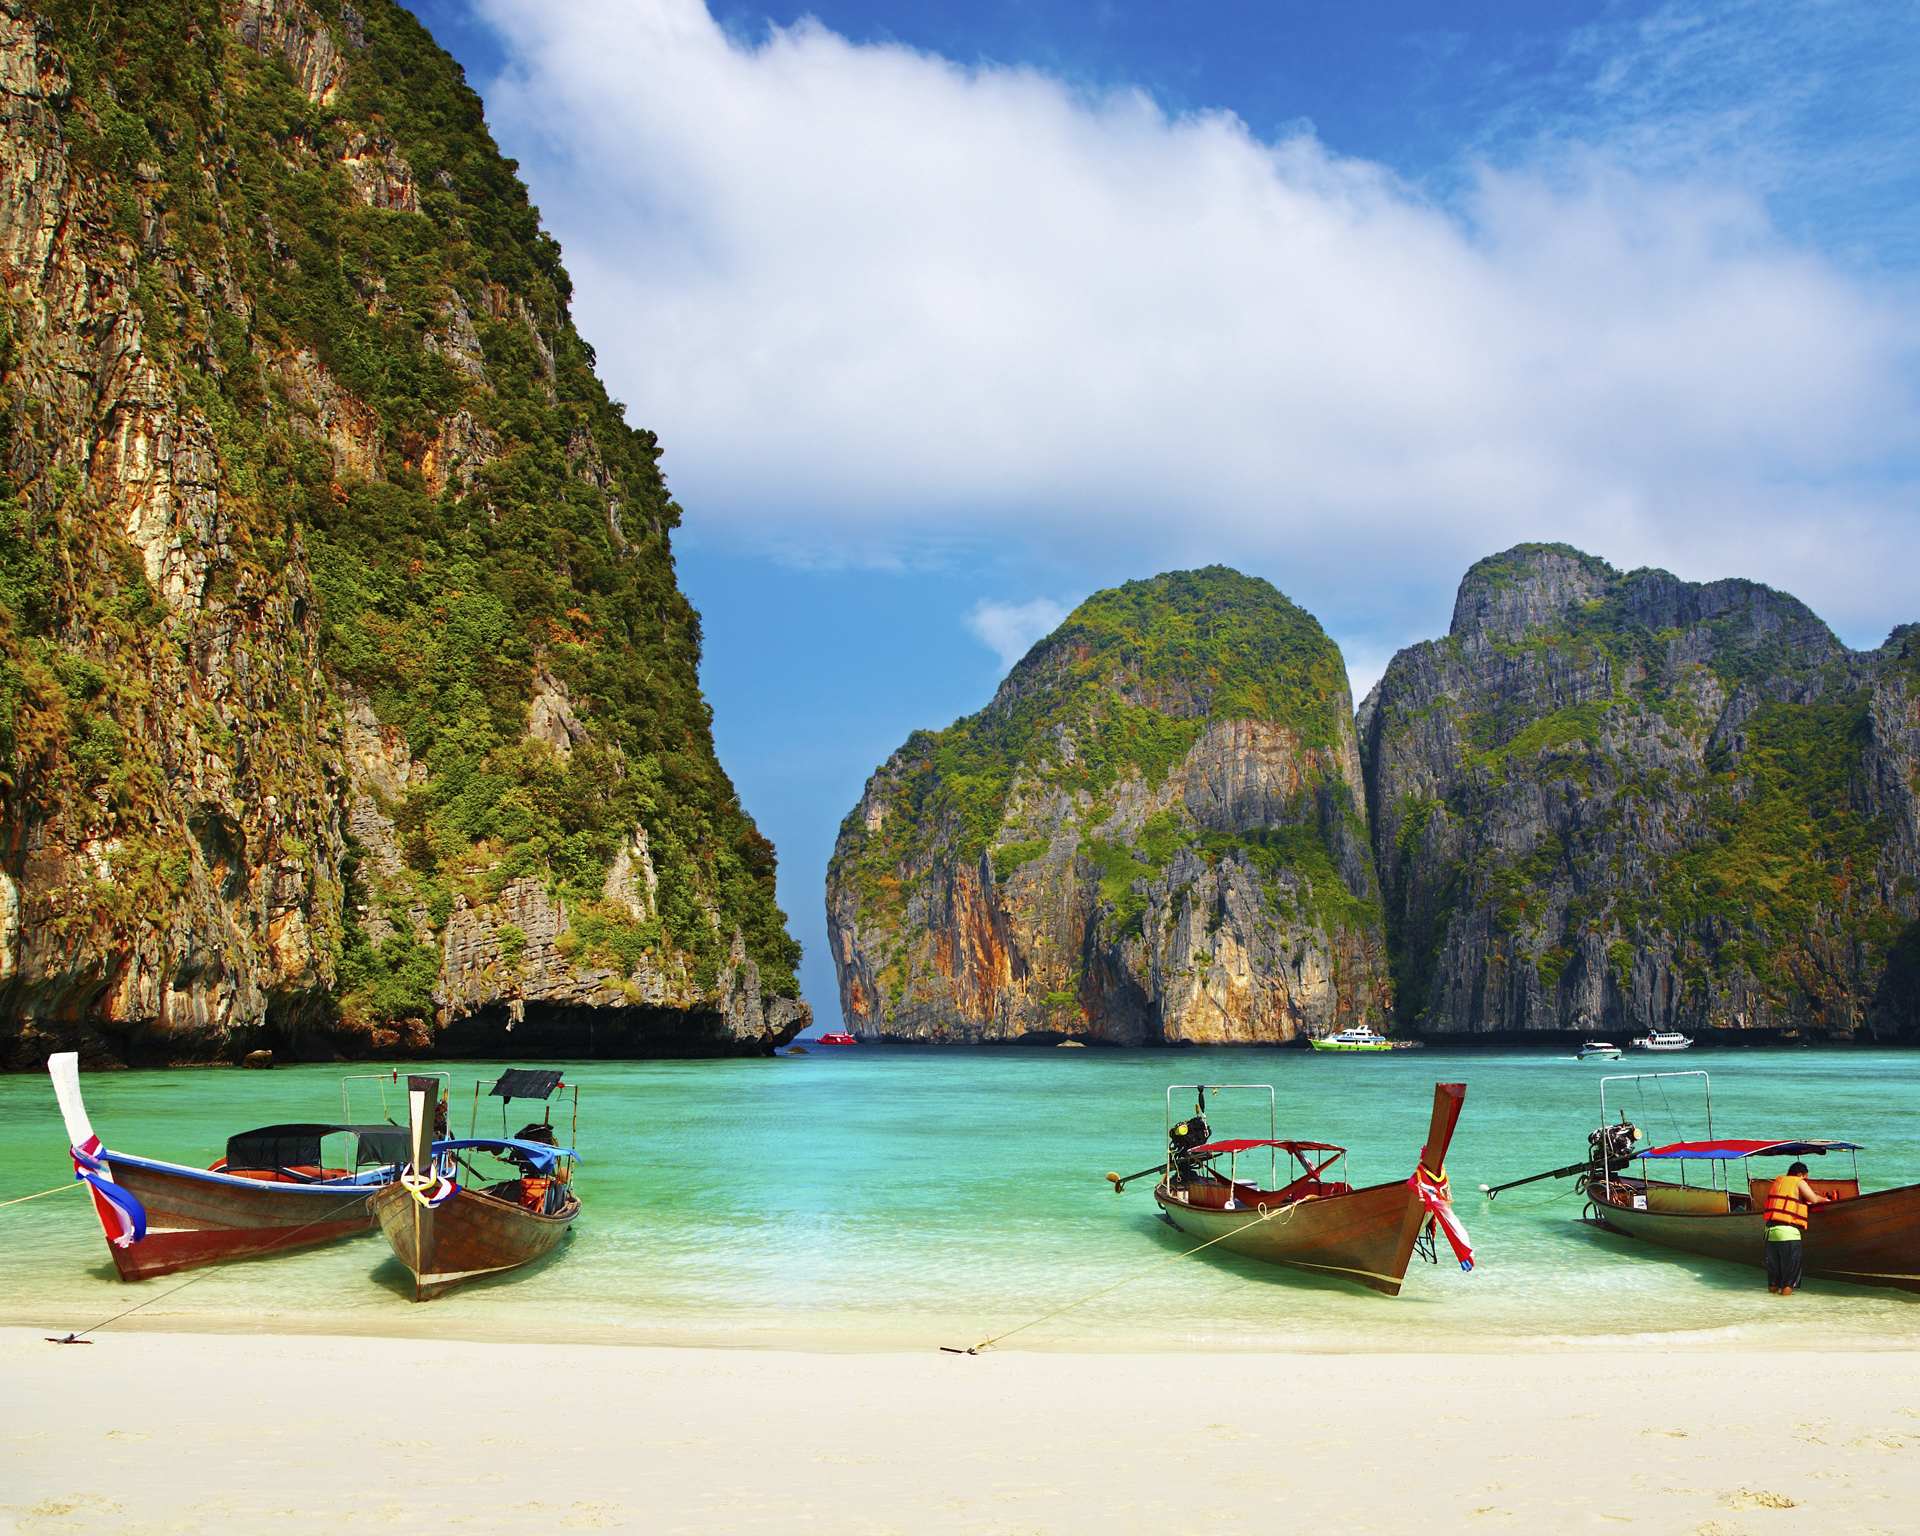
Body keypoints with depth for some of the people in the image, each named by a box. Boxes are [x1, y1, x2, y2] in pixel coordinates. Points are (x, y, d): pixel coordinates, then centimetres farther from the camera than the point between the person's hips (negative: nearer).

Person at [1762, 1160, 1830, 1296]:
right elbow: (1813, 1199, -4)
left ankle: (1773, 1289, 16)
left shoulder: (1778, 1180, 19)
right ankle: (1786, 1290, -3)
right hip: (1788, 1230, -6)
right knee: (1791, 1262, 2)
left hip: (1770, 1228, 6)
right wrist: (1825, 1199, 14)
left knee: (1773, 1261, 14)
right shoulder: (1799, 1182, 1)